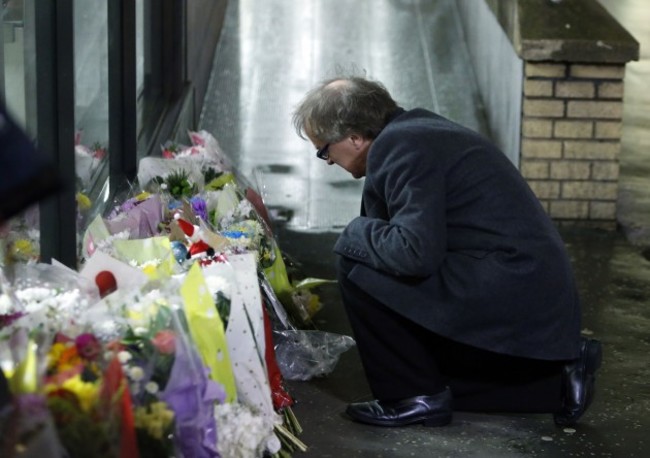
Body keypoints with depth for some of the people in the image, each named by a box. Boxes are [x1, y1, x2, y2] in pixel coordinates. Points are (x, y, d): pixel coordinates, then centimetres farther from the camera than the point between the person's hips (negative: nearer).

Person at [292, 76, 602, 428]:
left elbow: (415, 251, -26)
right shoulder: (414, 128, 15)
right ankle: (558, 371, 20)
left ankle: (415, 394, -1)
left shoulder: (398, 147, -17)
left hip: (508, 295, -11)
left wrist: (356, 232, -9)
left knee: (356, 266, -13)